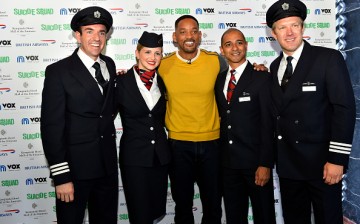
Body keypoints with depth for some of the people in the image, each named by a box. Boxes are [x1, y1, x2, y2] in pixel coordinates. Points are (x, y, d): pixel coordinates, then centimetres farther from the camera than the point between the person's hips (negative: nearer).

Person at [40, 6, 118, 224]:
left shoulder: (109, 64, 6)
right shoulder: (58, 71, -13)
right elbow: (51, 126, -15)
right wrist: (61, 176, -17)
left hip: (108, 164, 6)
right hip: (75, 166, -5)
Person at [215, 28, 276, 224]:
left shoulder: (262, 79, -7)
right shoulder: (219, 80, 9)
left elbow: (268, 124, -11)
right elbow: (222, 117, 11)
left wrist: (265, 164, -16)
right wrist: (219, 157, 4)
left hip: (255, 162, -4)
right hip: (227, 163, 5)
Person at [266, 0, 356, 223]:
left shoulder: (329, 59, -9)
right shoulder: (275, 66, 9)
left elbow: (345, 109, -14)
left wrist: (337, 159, -17)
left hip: (321, 162, -5)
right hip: (287, 163, 5)